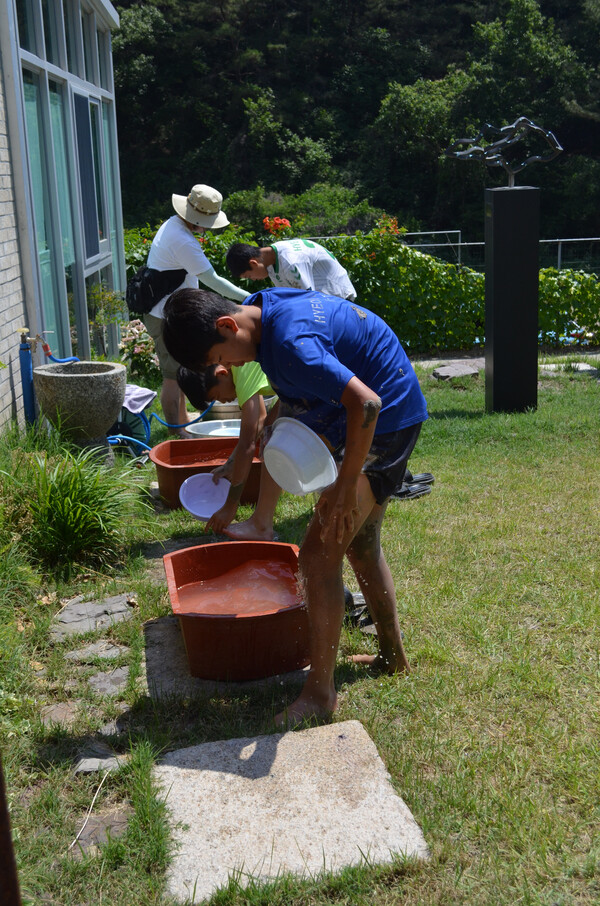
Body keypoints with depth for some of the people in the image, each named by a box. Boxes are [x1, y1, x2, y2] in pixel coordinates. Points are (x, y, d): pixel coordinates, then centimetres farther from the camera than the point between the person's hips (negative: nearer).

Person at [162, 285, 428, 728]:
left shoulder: (291, 343, -31)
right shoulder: (261, 306, 0)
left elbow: (365, 402, -35)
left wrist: (345, 486, -29)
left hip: (385, 422, -10)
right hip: (389, 416, 10)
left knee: (319, 555, -12)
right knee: (360, 544, 21)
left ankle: (320, 692, -2)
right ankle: (393, 656, 37)